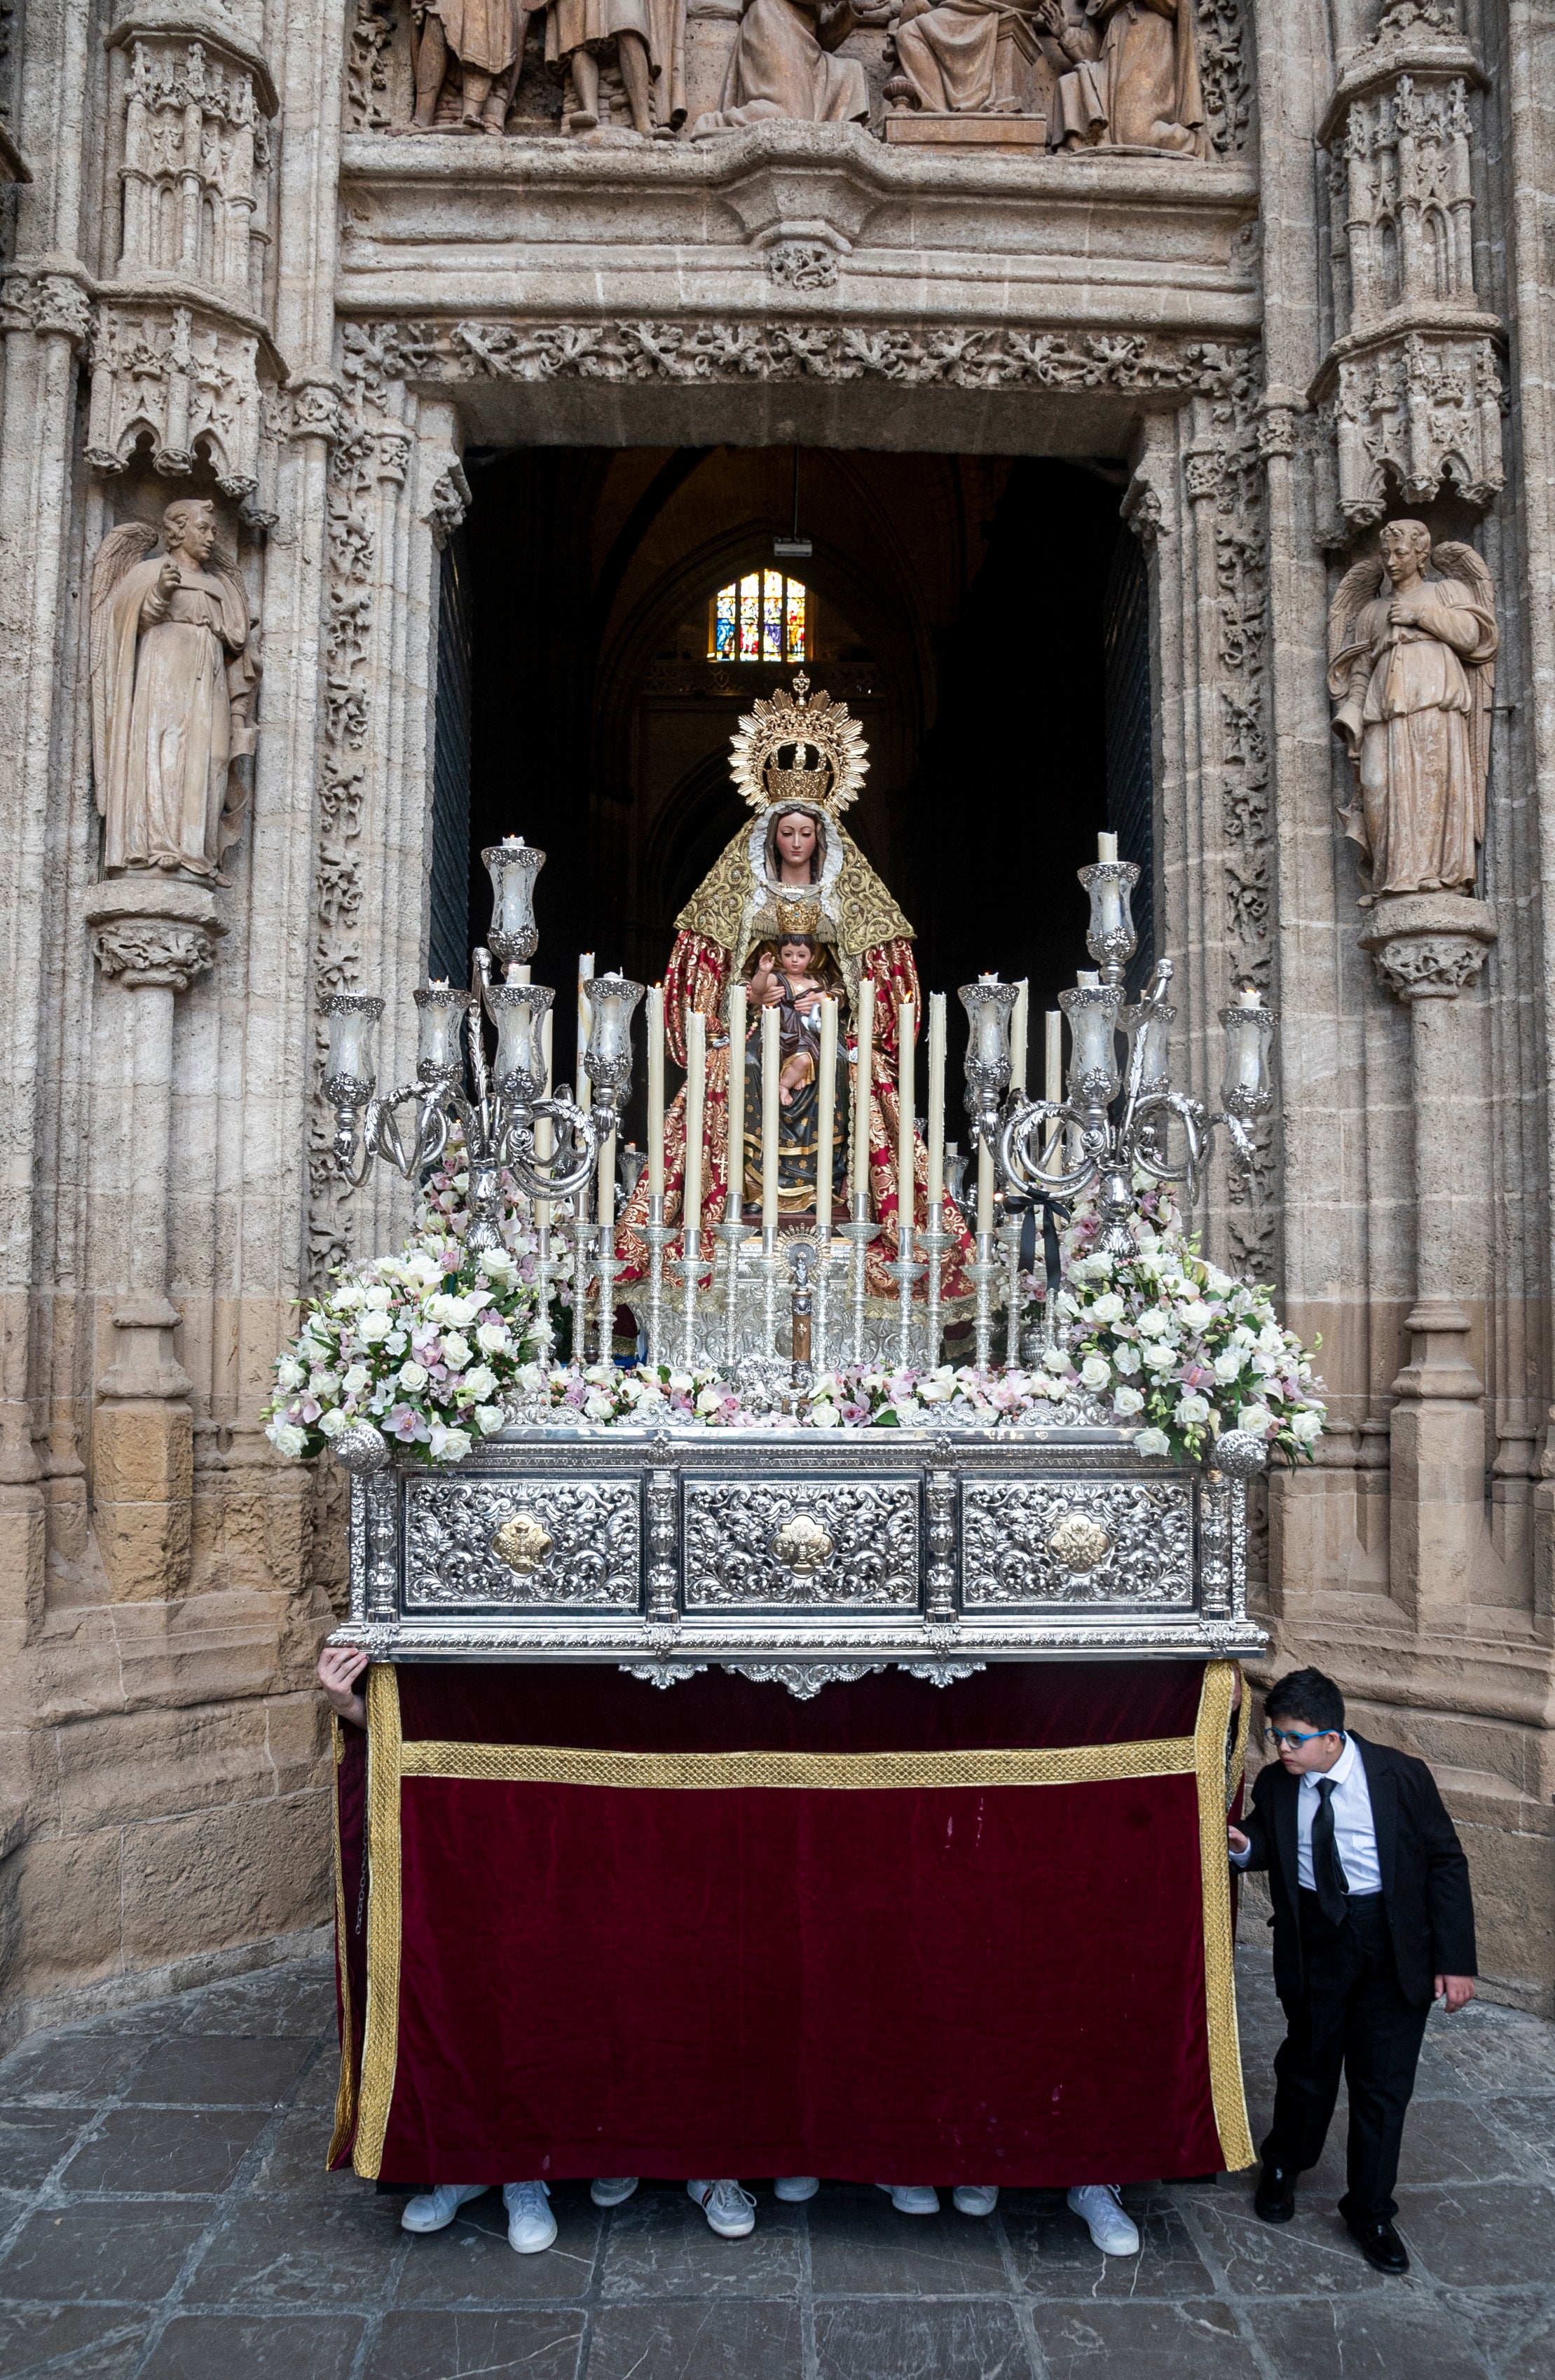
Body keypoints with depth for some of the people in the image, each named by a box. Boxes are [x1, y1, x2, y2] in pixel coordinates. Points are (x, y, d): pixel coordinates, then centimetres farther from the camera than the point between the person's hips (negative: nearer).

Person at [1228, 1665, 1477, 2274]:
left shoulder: (1400, 1776, -15)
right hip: (1313, 1940, 2)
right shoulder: (1275, 1784, -7)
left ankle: (1370, 2212, 27)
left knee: (1383, 2082, 7)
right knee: (1308, 2062, 17)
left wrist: (1455, 1960, -10)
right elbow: (1269, 1844, 8)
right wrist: (1245, 1845, -17)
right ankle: (1283, 2167, 44)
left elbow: (1446, 1865, -8)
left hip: (1393, 1947, -2)